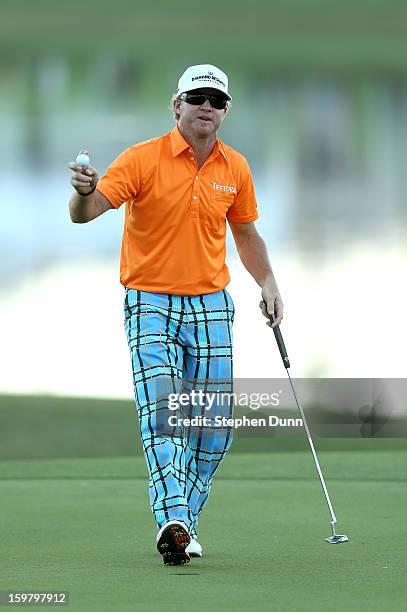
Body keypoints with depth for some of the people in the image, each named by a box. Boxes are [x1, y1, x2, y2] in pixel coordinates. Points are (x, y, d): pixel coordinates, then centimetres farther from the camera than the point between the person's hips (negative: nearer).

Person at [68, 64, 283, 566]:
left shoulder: (235, 168, 6)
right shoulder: (143, 159, -8)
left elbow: (245, 232, 21)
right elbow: (86, 211, -18)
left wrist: (267, 282, 8)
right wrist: (84, 193, -41)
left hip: (211, 305, 4)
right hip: (150, 302, -4)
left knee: (212, 426, 1)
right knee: (161, 413, -19)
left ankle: (185, 526, 15)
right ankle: (171, 521, -28)